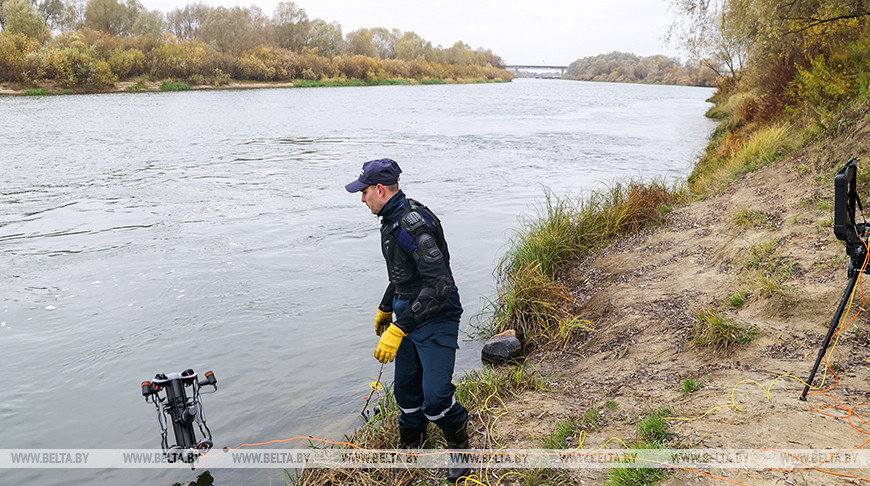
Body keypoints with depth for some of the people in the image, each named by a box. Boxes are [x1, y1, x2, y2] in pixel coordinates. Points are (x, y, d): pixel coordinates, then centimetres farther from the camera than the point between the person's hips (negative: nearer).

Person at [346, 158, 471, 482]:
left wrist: (399, 329, -33)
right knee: (406, 389, 15)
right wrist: (386, 308, 34)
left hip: (435, 317, -9)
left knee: (435, 397, -12)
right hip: (407, 312, 9)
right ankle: (409, 448, 36)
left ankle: (460, 445, 17)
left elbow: (439, 284, -32)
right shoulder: (392, 221, 9)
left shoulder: (413, 224, -24)